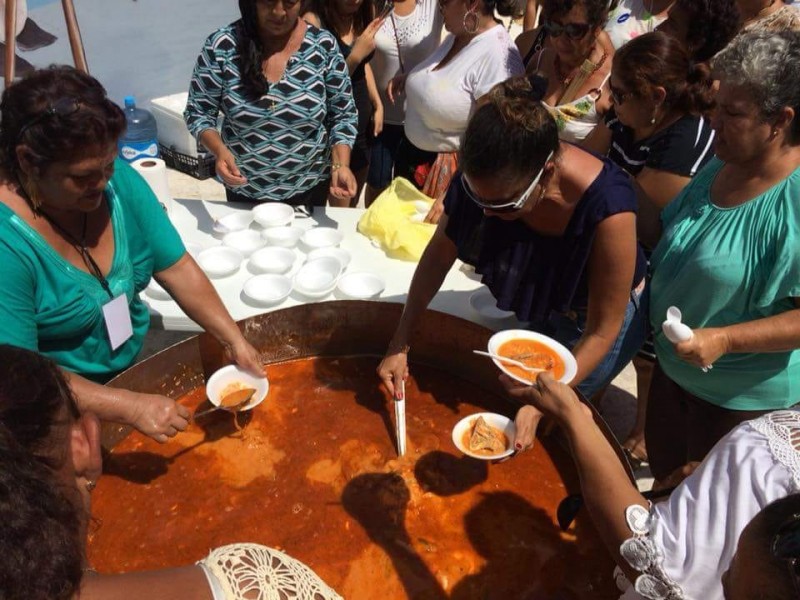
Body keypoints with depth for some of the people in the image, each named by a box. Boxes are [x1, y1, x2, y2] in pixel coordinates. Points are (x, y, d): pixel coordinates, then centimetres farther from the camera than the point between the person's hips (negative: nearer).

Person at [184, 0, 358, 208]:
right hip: (244, 190, 0)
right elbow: (198, 112, -6)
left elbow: (343, 115, -4)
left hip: (309, 188, 1)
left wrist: (341, 165, -20)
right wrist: (220, 150, -26)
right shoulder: (222, 46, -13)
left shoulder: (323, 46, -11)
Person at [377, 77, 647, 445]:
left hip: (598, 314, -4)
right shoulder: (483, 175, -30)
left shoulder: (608, 209, -41)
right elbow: (439, 255, -14)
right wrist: (400, 344, -16)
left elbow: (602, 330, -28)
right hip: (541, 302, 4)